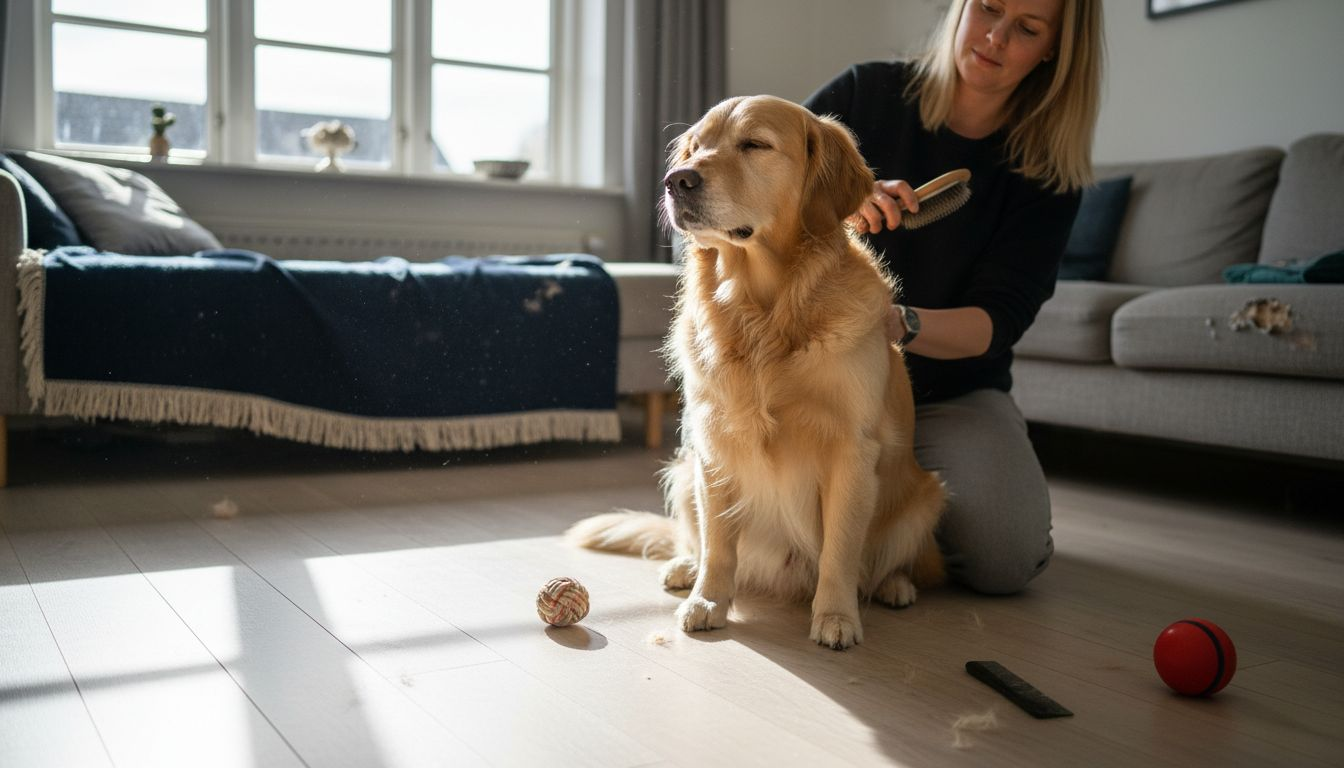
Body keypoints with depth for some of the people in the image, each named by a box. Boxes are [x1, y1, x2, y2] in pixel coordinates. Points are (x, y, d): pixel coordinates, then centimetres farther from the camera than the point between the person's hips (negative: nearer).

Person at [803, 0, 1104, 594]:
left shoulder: (1046, 171, -6)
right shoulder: (869, 94, -6)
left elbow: (998, 322, -15)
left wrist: (900, 323, -36)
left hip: (953, 391, 0)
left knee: (1006, 556, -25)